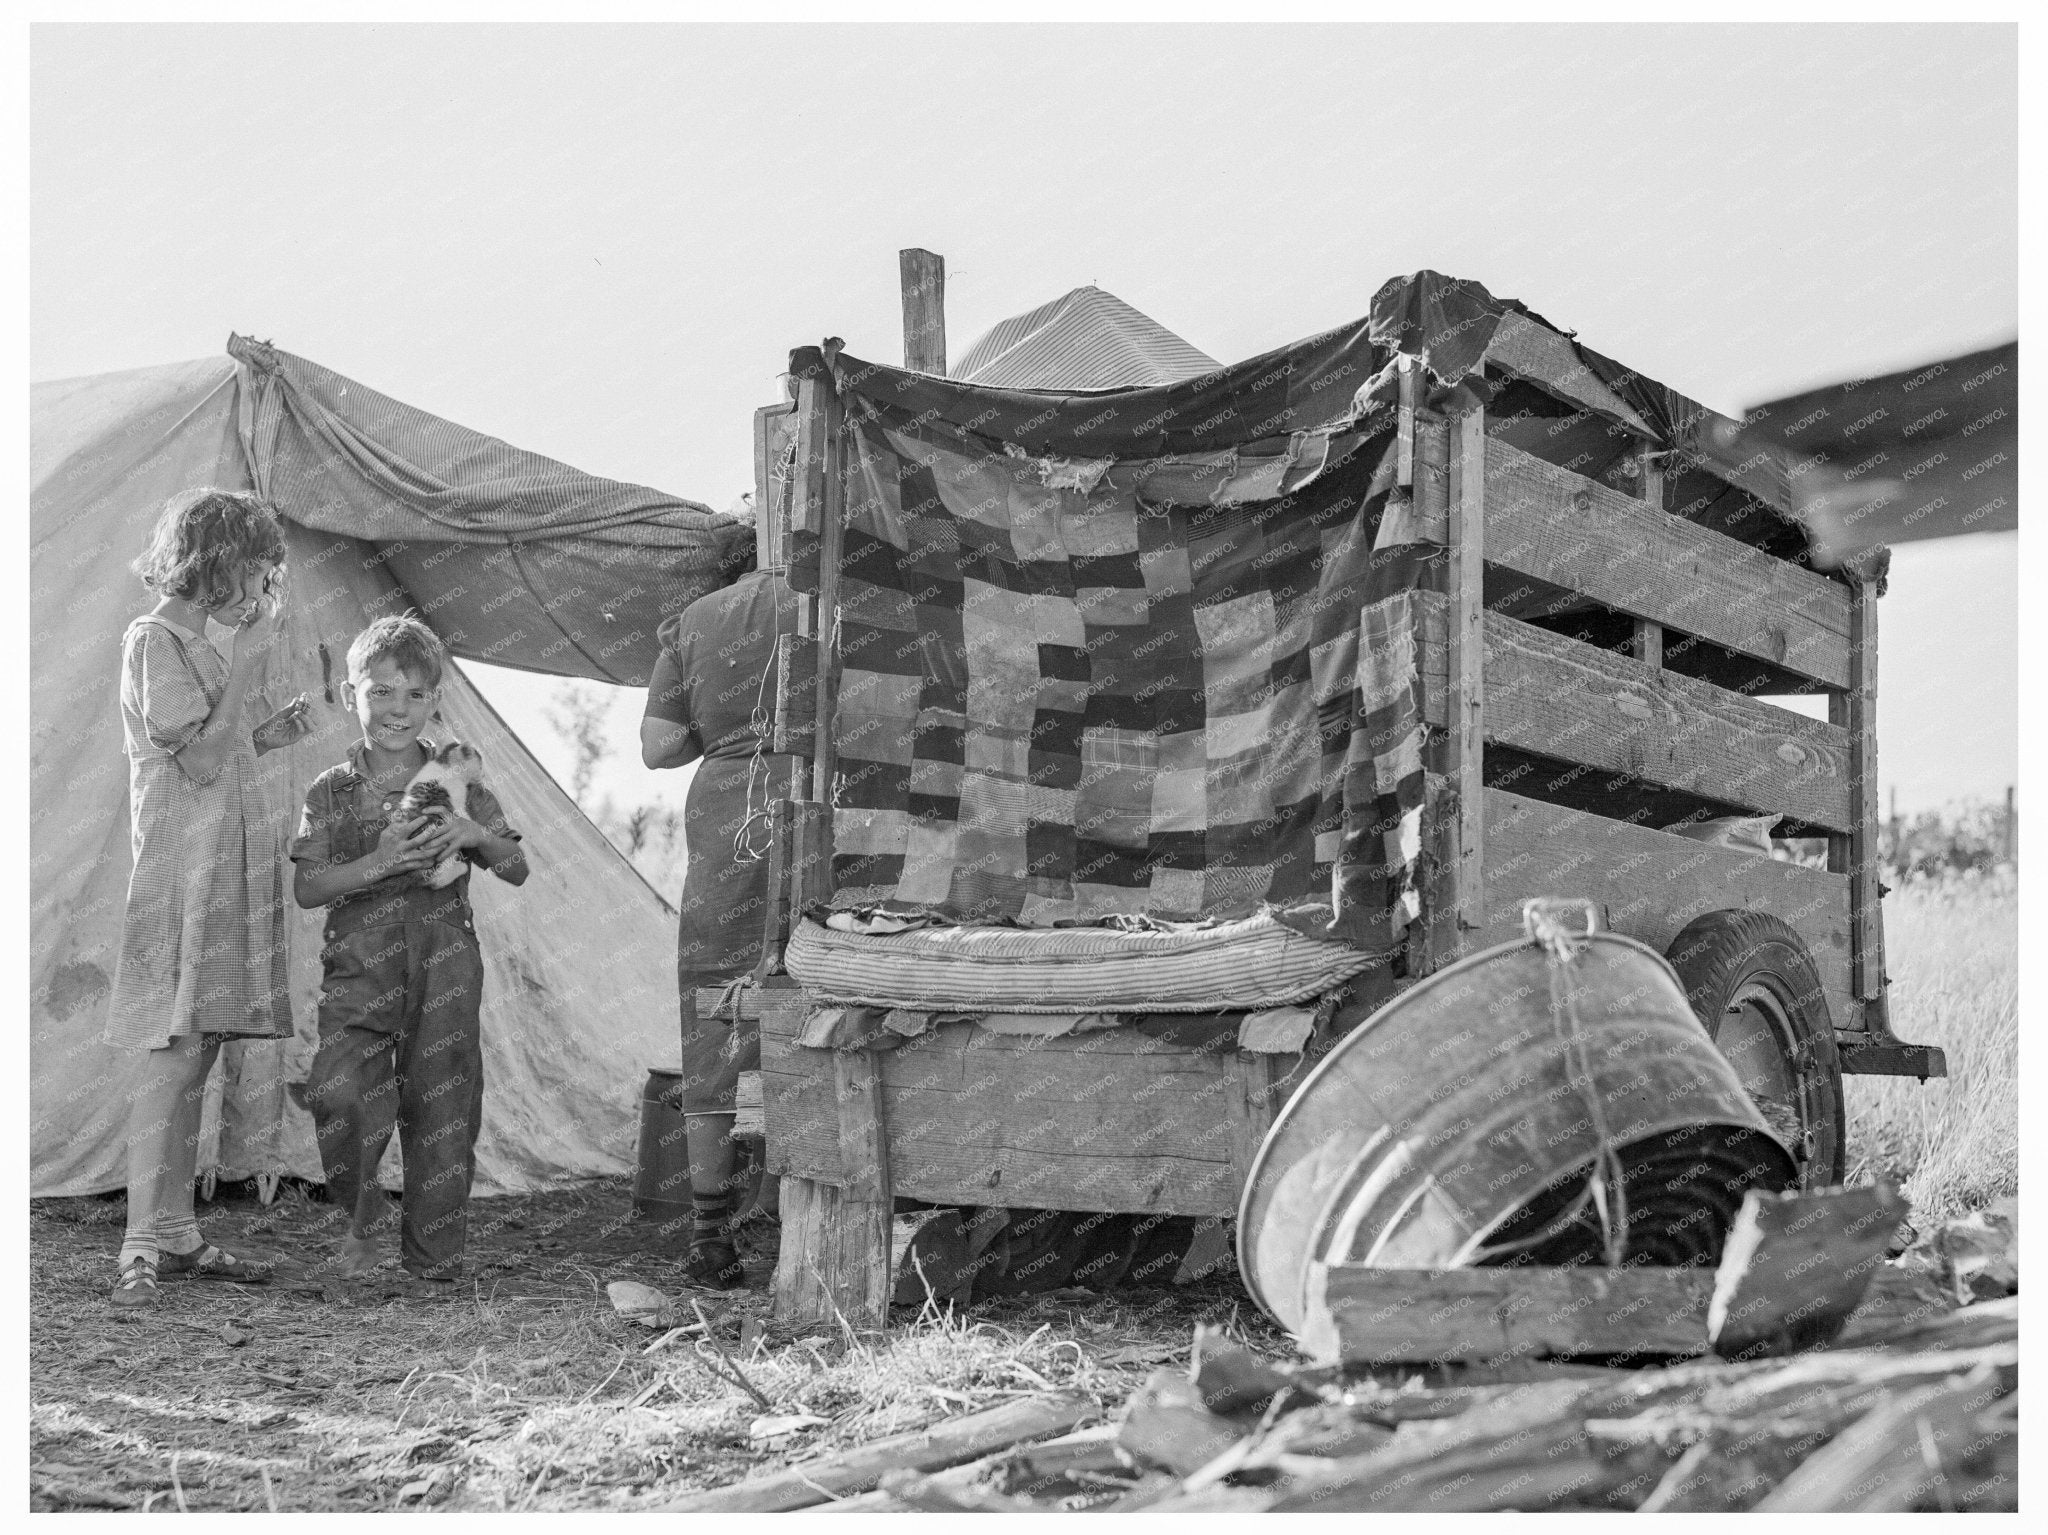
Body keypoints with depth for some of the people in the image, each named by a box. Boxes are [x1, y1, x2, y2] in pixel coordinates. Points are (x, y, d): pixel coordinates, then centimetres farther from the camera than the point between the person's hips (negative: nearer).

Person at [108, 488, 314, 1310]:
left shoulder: (196, 642, 19)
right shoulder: (154, 638, -8)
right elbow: (200, 761, -16)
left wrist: (268, 734, 10)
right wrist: (248, 662, -13)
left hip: (226, 870, 9)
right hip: (183, 874, -9)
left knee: (195, 1055, 9)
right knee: (175, 1050, -12)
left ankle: (176, 1234, 14)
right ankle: (143, 1248, -9)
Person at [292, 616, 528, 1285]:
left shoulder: (458, 780, 8)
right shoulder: (331, 791, 6)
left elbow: (518, 871, 8)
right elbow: (306, 889, -2)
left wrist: (475, 835, -12)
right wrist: (378, 864, -16)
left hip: (444, 968, 1)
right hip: (359, 969, -1)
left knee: (441, 1111, 2)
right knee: (339, 1094, -20)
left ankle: (433, 1262, 15)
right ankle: (362, 1212, 8)